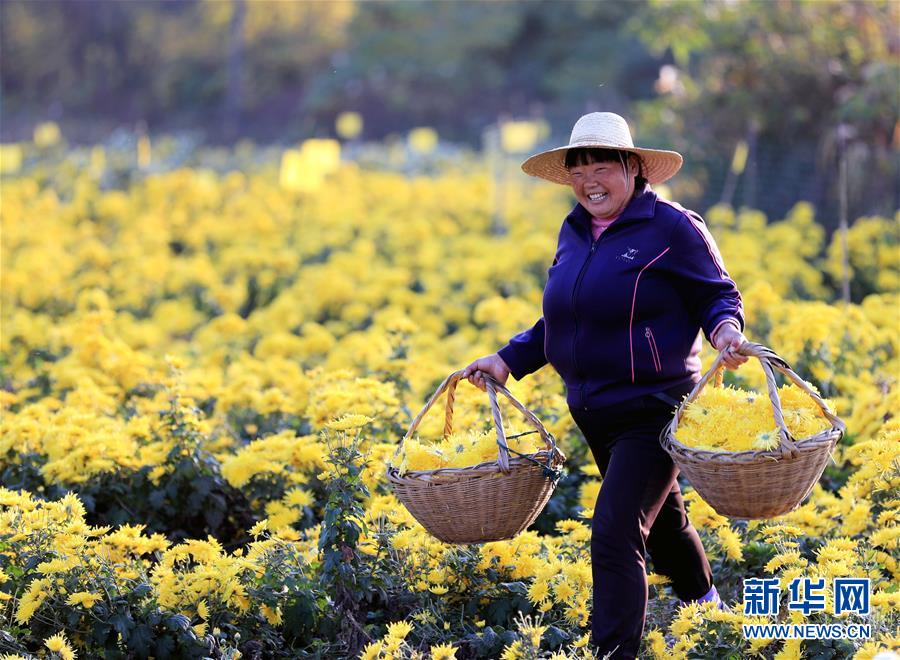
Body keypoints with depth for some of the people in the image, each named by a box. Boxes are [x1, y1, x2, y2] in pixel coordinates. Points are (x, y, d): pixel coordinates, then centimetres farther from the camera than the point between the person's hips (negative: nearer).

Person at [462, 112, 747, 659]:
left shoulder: (672, 228, -12)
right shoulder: (575, 233, 9)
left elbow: (719, 296, -7)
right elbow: (562, 321, 18)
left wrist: (726, 328, -28)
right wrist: (509, 359, 7)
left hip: (652, 411, -7)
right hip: (595, 415, 8)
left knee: (615, 536, -16)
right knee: (663, 520, 25)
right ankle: (705, 605, 48)